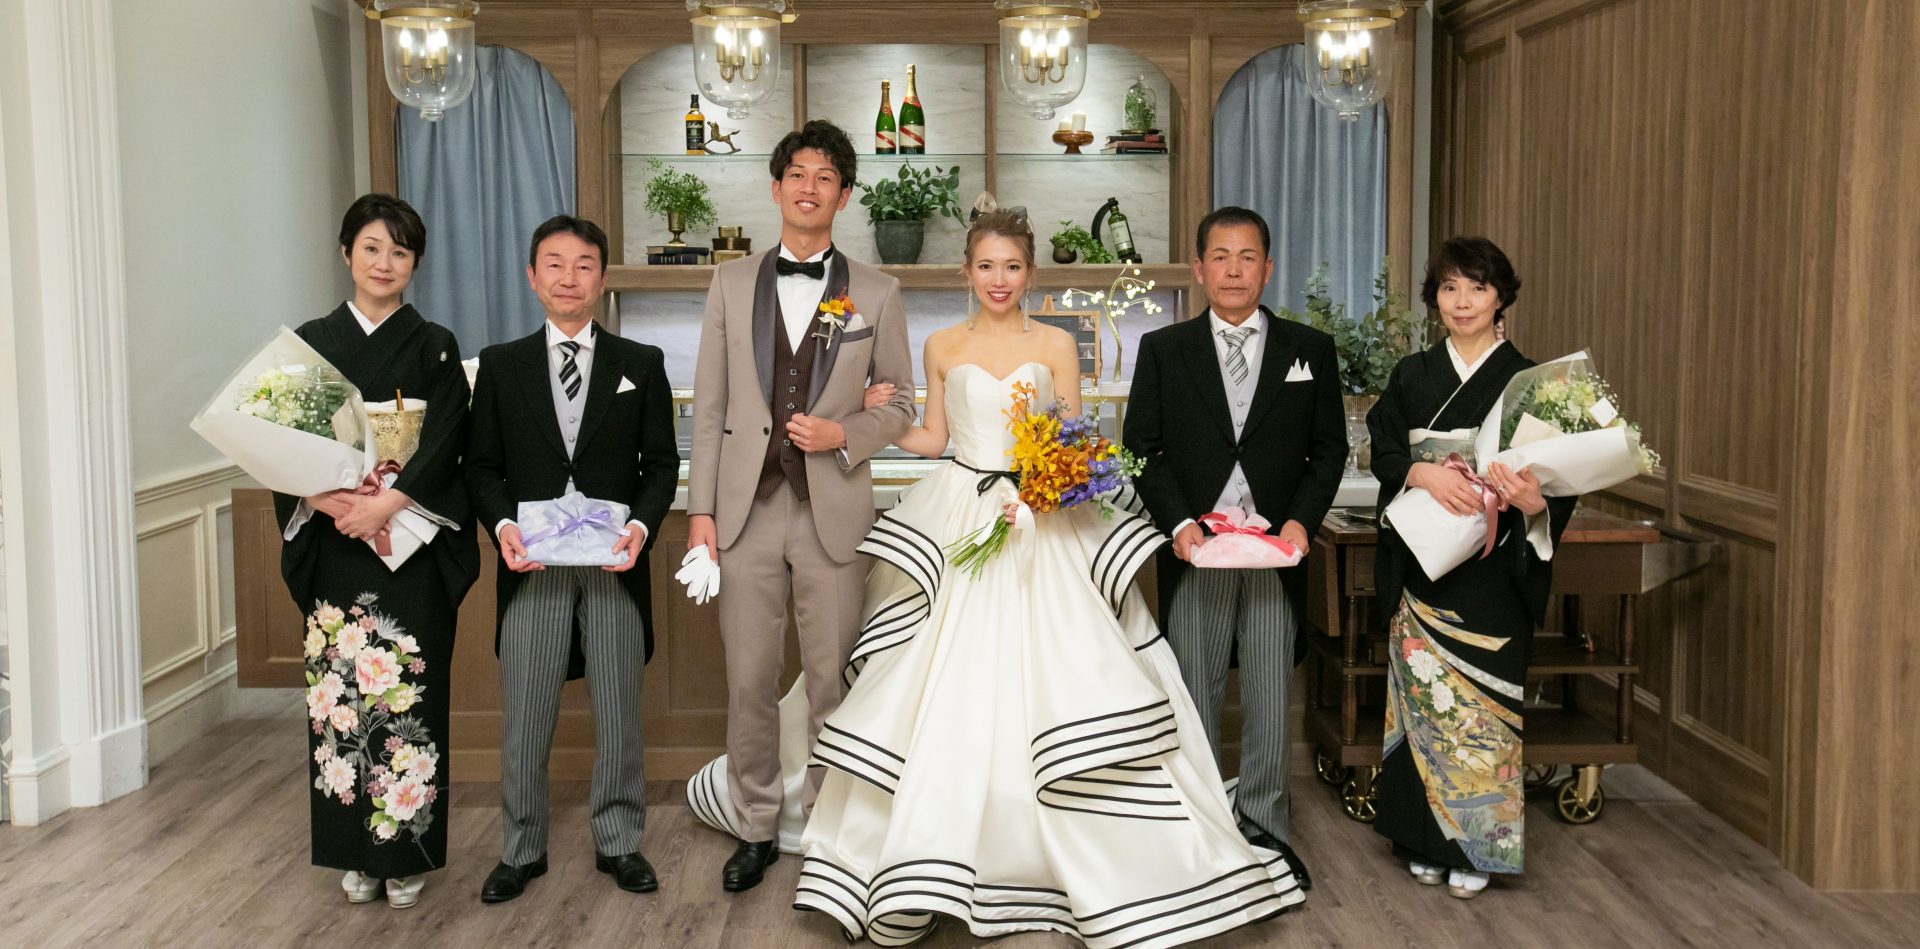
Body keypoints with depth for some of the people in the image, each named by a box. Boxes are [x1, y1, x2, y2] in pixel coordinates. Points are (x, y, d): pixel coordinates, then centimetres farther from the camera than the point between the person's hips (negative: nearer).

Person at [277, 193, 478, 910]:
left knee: (408, 691, -2)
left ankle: (406, 853, 8)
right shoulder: (310, 341, 9)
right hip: (334, 547, 2)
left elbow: (444, 443, -8)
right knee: (341, 691, 3)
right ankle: (356, 853, 14)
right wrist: (329, 499, -17)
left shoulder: (434, 347, 4)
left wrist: (386, 502, -22)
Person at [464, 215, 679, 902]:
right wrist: (503, 524, -12)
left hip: (614, 562, 0)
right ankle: (522, 848, 21)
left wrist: (642, 524, -13)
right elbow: (483, 464, 6)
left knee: (619, 708, 8)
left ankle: (619, 842, 23)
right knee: (524, 715, 6)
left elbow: (661, 462, 5)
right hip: (532, 562, 0)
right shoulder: (500, 364, 7)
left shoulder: (641, 364, 6)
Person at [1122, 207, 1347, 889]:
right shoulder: (1162, 349, 5)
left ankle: (1264, 829, 19)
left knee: (1270, 697, 6)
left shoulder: (1310, 349, 7)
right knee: (1193, 694, 8)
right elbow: (1142, 449, 2)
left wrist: (1302, 520, -8)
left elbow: (1329, 448, 7)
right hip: (1194, 550, 0)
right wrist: (1177, 521, -11)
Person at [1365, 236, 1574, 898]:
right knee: (1423, 690, 4)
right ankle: (1424, 839, 16)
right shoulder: (1411, 376, 9)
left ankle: (1476, 844, 10)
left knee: (1482, 698, -2)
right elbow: (1382, 452, 5)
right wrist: (1424, 473, -16)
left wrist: (1535, 503, -24)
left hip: (1495, 571, -2)